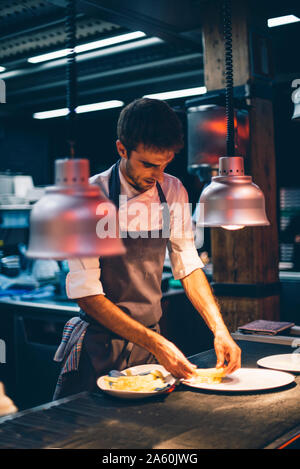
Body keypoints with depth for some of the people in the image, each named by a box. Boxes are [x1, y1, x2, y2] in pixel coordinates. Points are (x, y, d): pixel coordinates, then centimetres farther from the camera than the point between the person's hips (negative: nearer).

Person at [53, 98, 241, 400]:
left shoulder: (173, 191, -4)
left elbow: (188, 265, 2)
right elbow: (85, 293, -21)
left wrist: (219, 329, -10)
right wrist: (156, 343, -26)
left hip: (151, 338, 5)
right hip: (100, 348, -4)